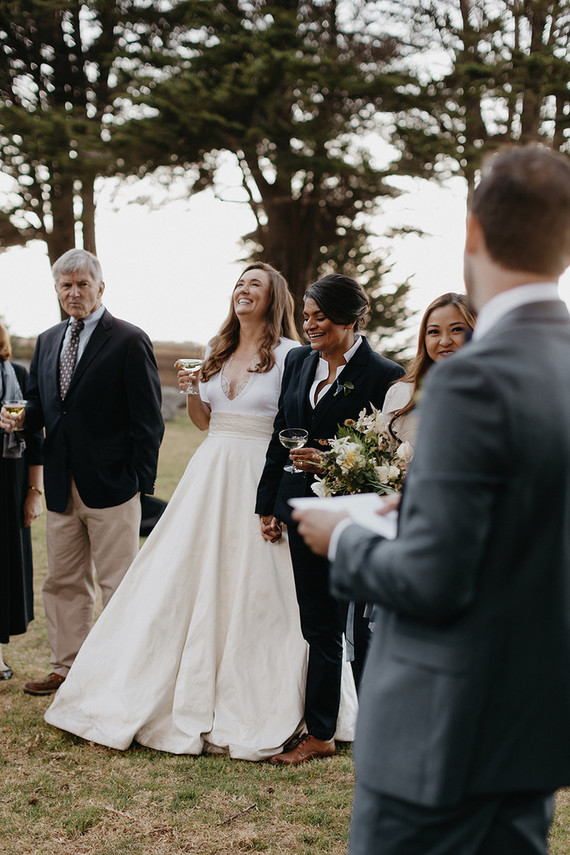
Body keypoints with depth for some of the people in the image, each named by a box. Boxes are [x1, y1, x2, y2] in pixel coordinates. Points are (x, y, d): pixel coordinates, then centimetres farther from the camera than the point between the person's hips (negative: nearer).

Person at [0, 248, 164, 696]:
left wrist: (140, 483, -13)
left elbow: (148, 419, -8)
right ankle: (67, 667, 27)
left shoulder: (130, 341, -6)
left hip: (111, 486, -6)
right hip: (61, 486, 6)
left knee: (120, 584, 2)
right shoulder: (47, 342, 14)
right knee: (63, 582, 14)